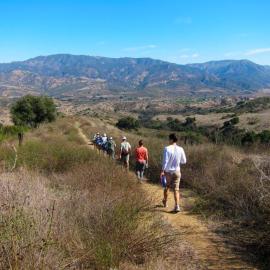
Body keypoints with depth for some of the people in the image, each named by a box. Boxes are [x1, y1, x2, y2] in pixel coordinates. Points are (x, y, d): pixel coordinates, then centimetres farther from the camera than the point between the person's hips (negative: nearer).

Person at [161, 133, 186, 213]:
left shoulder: (167, 149, -13)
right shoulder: (180, 149, -3)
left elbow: (165, 161, -16)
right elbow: (184, 161, 5)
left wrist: (162, 171, -12)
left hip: (168, 171, -1)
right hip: (177, 171, 2)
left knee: (166, 187, 19)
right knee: (176, 189, 2)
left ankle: (165, 202, 38)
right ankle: (177, 206, -10)